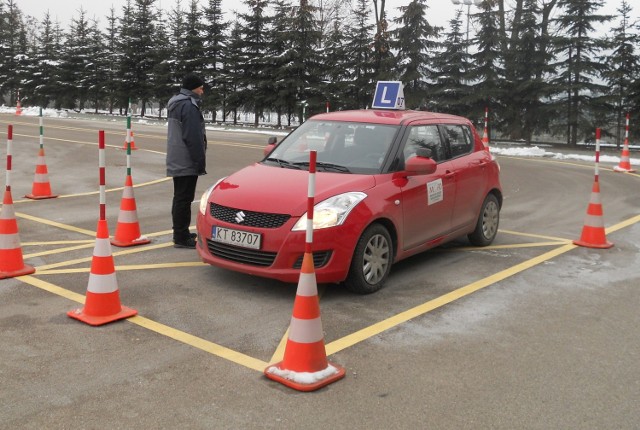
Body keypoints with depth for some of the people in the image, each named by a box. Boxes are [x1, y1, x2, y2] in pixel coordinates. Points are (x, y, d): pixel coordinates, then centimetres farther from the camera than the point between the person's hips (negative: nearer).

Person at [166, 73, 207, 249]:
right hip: (186, 162, -10)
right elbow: (193, 138, -21)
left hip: (176, 161, 10)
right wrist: (200, 161, -17)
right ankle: (181, 237, -3)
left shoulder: (176, 104, 17)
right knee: (184, 199, -6)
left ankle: (181, 233, 25)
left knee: (180, 198, 16)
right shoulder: (189, 105, -16)